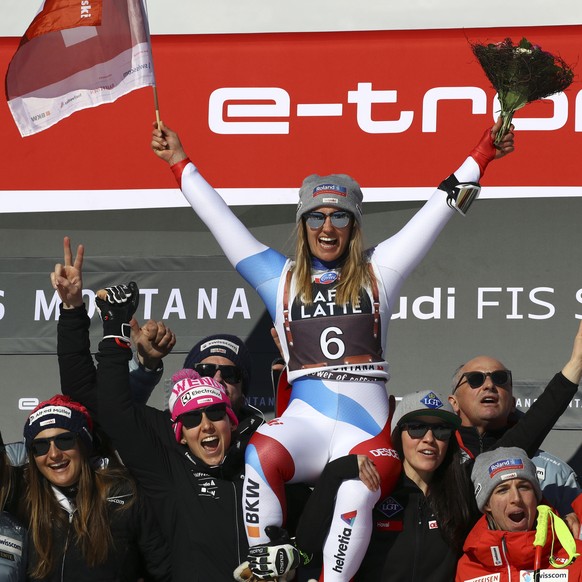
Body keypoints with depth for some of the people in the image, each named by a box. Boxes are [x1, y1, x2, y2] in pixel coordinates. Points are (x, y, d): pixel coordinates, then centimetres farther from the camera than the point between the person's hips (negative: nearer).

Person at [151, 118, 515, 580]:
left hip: (367, 421, -1)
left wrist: (481, 156, 13)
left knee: (357, 494, -33)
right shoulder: (281, 278, 19)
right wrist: (180, 163, 24)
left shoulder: (377, 273, 16)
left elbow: (436, 212, 15)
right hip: (305, 418, 1)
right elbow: (220, 218, 22)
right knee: (261, 459, -33)